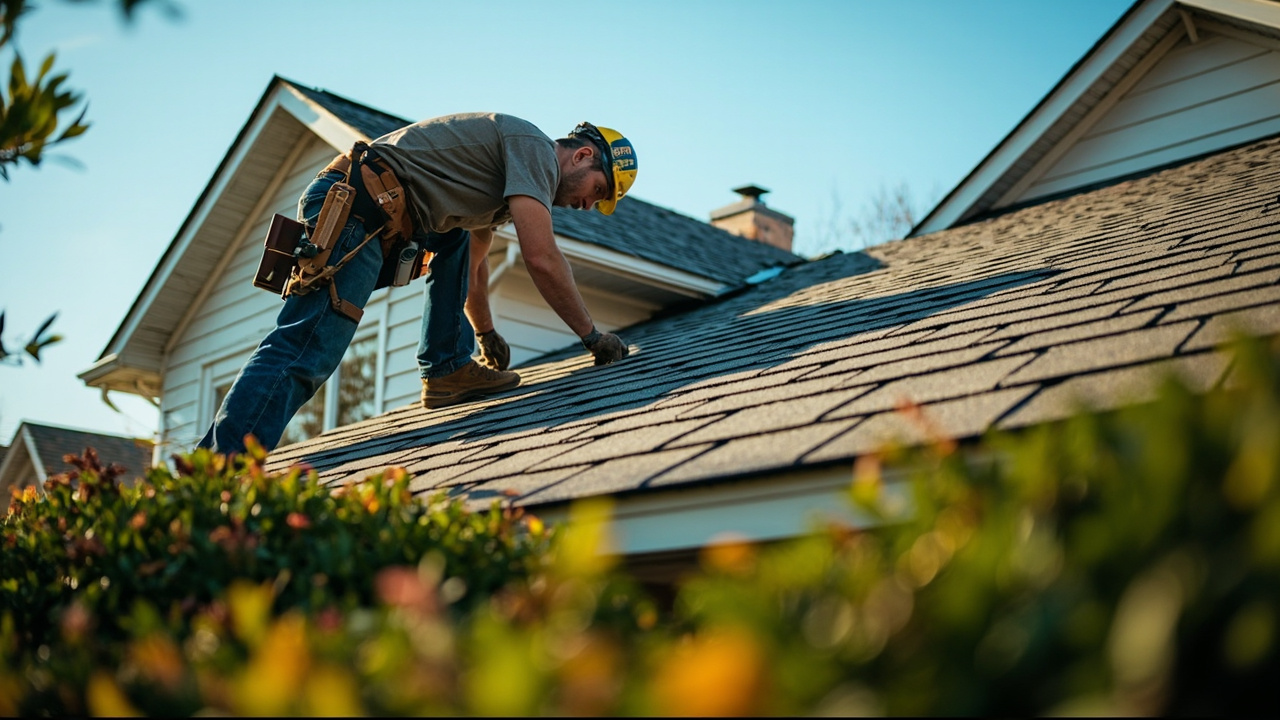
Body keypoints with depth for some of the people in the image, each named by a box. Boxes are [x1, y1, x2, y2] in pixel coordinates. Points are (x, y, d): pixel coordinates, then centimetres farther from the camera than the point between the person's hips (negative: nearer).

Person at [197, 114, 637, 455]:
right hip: (351, 207, -10)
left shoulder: (503, 186, 29)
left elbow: (473, 268, 41)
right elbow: (541, 259, -10)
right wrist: (592, 337, -2)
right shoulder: (534, 147, 0)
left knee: (455, 244, 27)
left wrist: (486, 335, 51)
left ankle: (447, 369, 15)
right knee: (303, 354, -20)